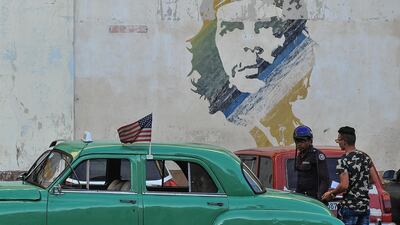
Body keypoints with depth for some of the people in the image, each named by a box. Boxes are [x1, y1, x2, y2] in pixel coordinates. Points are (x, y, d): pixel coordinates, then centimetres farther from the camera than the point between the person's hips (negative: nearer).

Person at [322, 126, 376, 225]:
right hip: (365, 206, 6)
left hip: (349, 207, -6)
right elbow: (373, 179, 12)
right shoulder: (365, 157, 7)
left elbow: (344, 186, -21)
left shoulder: (343, 161, -14)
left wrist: (331, 193, -5)